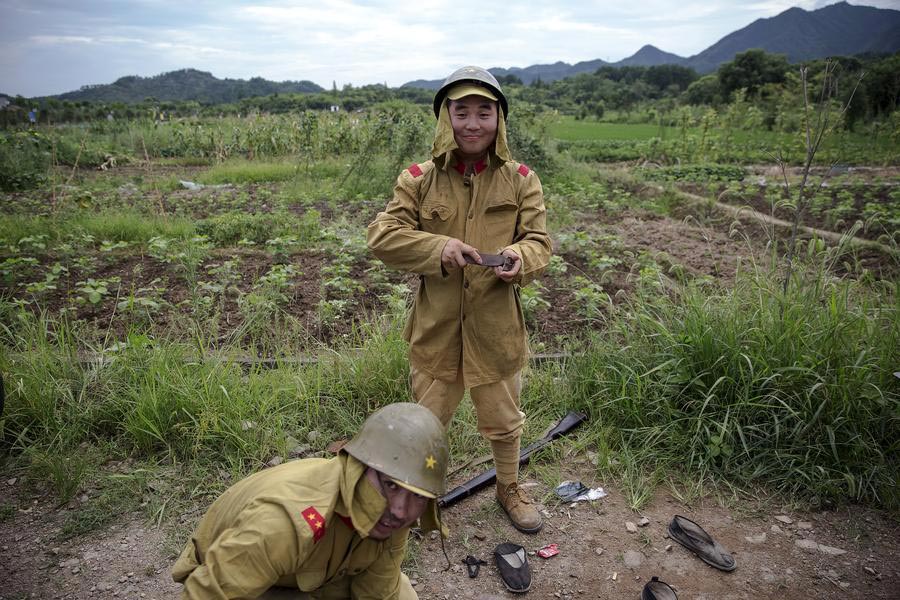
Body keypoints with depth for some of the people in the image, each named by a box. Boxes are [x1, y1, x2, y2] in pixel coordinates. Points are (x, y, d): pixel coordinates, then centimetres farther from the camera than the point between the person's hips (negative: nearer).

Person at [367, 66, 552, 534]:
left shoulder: (521, 180, -2)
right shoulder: (418, 180, -5)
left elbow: (539, 241, -2)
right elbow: (382, 236, -8)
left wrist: (520, 257, -26)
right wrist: (439, 248, -23)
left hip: (496, 325, 1)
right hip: (436, 325, 0)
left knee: (503, 419, 20)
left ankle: (509, 489, 47)